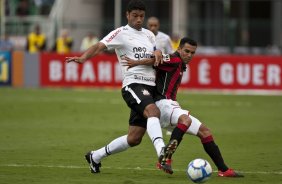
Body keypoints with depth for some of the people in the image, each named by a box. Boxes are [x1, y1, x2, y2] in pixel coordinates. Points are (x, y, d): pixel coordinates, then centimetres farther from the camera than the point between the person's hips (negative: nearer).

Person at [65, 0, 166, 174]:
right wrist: (83, 58, -29)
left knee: (134, 139, 5)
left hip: (150, 87, 7)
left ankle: (95, 156, 23)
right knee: (153, 112, -36)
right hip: (133, 85, -7)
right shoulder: (121, 33, 1)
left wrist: (158, 53, 1)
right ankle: (162, 152, -54)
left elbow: (155, 54, 27)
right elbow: (100, 46, -10)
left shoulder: (149, 35, 20)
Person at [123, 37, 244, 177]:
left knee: (204, 131, 10)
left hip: (171, 106, 11)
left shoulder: (181, 65, 21)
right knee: (186, 120, -39)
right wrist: (136, 63, -32)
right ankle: (165, 159, -43)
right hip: (163, 103, -11)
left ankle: (223, 169, 11)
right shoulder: (175, 60, -10)